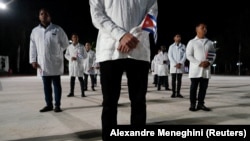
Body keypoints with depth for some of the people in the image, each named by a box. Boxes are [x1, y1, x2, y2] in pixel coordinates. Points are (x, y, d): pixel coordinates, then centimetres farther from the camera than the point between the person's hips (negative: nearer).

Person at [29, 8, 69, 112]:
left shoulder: (57, 29, 1)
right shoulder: (35, 31, 10)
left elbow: (65, 43, 6)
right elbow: (32, 47, 8)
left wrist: (57, 52, 5)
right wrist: (33, 60, 2)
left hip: (55, 62, -3)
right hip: (42, 63, 3)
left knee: (56, 84, 3)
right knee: (46, 85, 9)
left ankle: (57, 105, 10)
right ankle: (49, 105, 19)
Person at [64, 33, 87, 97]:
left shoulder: (81, 46, 1)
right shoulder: (69, 47, 8)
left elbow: (85, 55, 0)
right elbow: (66, 55, 13)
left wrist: (77, 58, -13)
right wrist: (70, 58, -8)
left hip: (79, 64, -3)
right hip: (71, 64, 3)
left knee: (80, 78, -3)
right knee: (72, 78, 7)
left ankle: (82, 93, 2)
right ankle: (71, 92, 14)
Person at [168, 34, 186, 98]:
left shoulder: (183, 46, 8)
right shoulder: (171, 46, 6)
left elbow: (184, 56, 2)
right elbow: (170, 56, -1)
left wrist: (180, 63, -11)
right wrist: (175, 64, -11)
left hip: (181, 66, 1)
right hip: (173, 65, -1)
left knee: (179, 80, 3)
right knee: (173, 80, 0)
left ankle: (178, 93, 7)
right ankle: (173, 93, 3)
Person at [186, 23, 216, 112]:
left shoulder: (209, 42, 14)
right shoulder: (192, 42, 1)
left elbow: (213, 54, 14)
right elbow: (189, 55, -6)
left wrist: (209, 62, -7)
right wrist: (199, 63, -15)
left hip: (206, 69, 4)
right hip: (195, 69, -4)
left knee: (204, 87, 6)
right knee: (194, 87, -1)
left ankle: (201, 104, 15)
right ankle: (193, 105, 6)